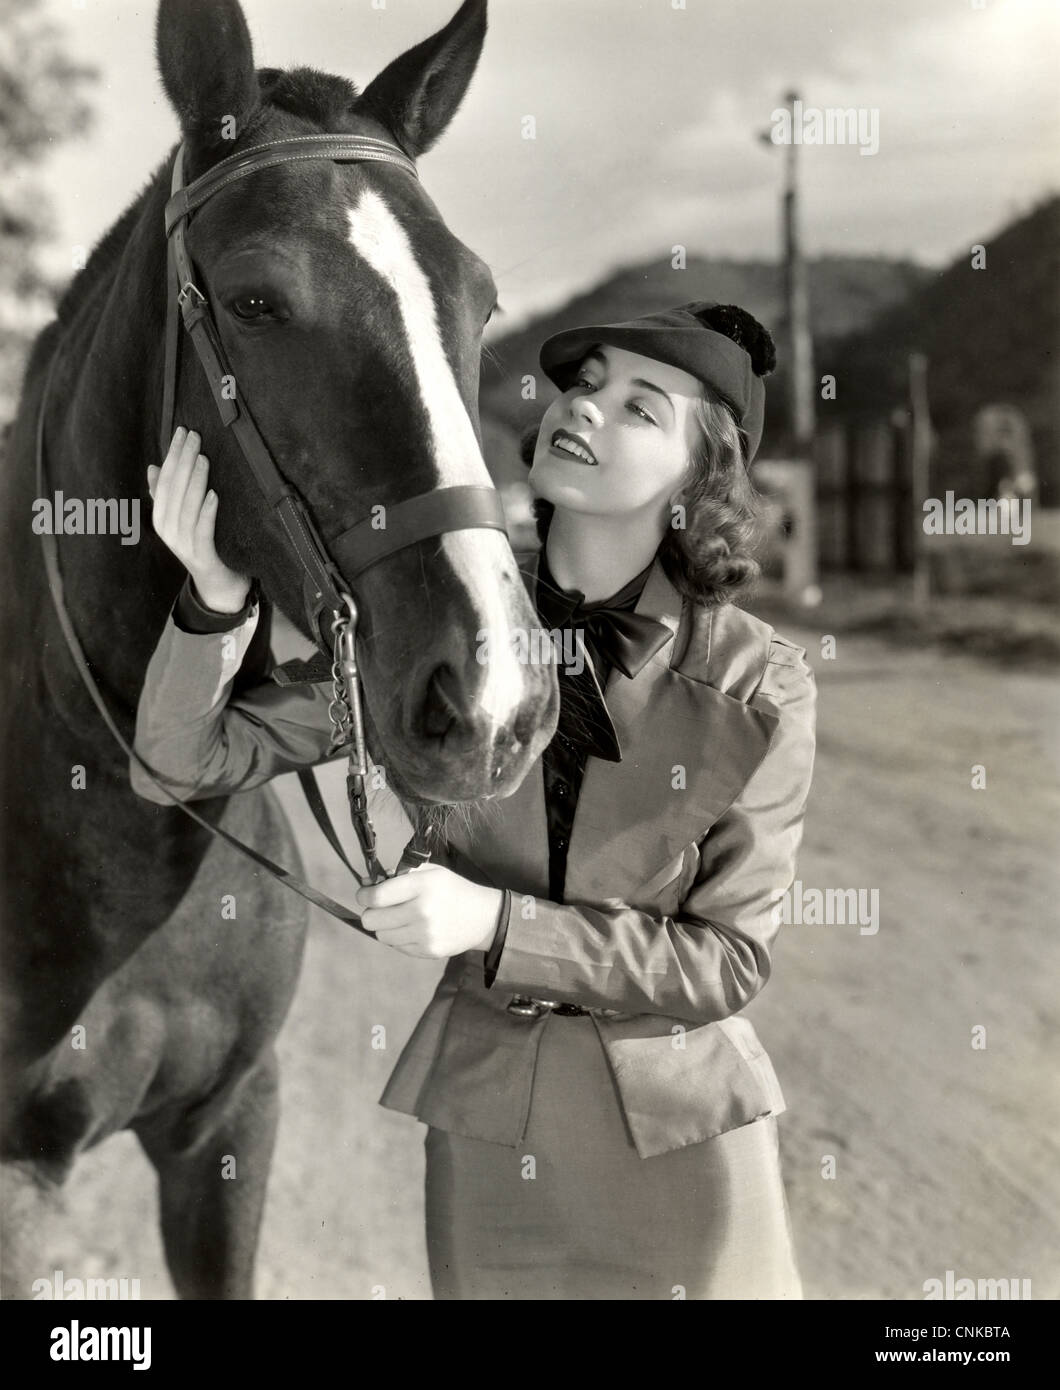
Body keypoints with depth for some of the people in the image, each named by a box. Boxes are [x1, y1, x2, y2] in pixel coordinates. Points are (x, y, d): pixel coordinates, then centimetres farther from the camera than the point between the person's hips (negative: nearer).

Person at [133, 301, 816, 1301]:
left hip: (678, 1131, -2)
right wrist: (215, 601, -25)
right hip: (486, 1117, 2)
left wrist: (496, 921, -25)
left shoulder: (758, 688, -13)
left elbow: (727, 961, -13)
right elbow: (185, 762, -6)